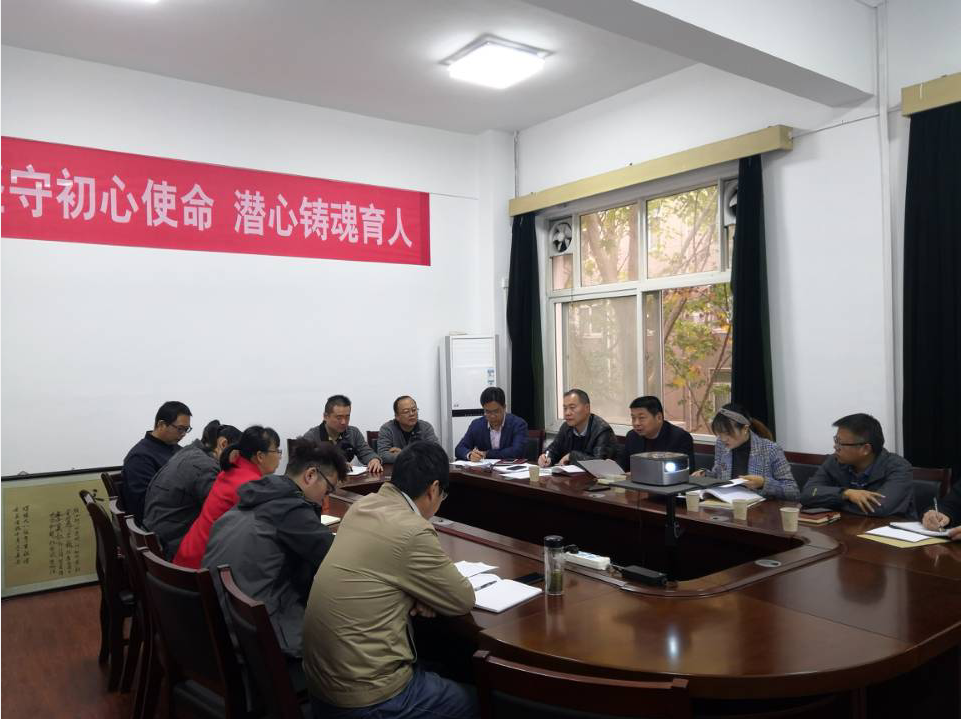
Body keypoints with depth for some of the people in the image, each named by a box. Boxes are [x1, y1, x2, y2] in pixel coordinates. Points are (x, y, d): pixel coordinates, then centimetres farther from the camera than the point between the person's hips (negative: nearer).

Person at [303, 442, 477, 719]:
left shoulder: (362, 505, 1)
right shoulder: (412, 530, -23)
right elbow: (463, 601, -9)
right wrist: (422, 590, 10)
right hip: (364, 696, -8)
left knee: (438, 670, 27)